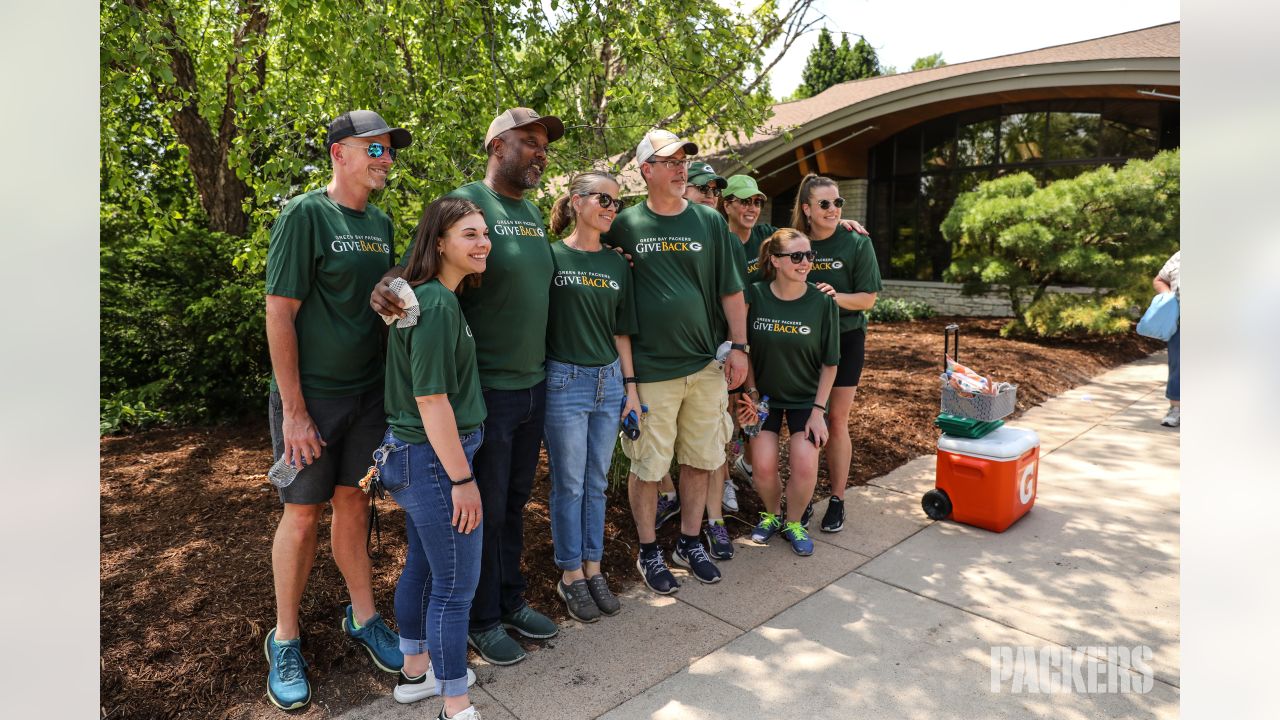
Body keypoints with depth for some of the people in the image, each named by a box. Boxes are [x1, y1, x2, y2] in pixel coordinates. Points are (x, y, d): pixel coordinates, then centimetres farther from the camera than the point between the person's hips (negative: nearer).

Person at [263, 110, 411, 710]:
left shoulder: (381, 223, 8)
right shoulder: (303, 215, -11)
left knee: (353, 504, 14)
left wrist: (391, 385, 10)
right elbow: (279, 313, -14)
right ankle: (285, 642, 24)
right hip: (312, 394, -5)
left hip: (370, 392, 5)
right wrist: (294, 409, -15)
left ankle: (362, 618, 29)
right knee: (303, 514, 5)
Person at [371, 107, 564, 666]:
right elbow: (415, 264, -14)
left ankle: (511, 600, 37)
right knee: (485, 510, 7)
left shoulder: (533, 212, 12)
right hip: (486, 389, -7)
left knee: (514, 502, 19)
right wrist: (385, 286, -34)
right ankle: (482, 620, 27)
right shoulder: (465, 203, -11)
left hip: (533, 384, 7)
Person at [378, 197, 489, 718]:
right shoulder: (437, 305, -21)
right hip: (434, 457, -10)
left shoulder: (430, 298, 10)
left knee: (422, 567, 22)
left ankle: (415, 673, 40)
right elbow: (431, 400, -23)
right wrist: (462, 479, -19)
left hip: (414, 455, 10)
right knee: (456, 583, 3)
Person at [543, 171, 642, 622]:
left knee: (597, 481, 14)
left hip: (609, 382, 5)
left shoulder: (617, 264, 9)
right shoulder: (551, 256, -5)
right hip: (565, 381, -4)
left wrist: (630, 386, 9)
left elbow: (621, 331, 12)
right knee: (569, 483, 6)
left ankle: (592, 567, 28)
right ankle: (570, 574, 22)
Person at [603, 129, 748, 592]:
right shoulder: (625, 225, -1)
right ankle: (648, 553, 25)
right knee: (647, 466, 6)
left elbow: (730, 290, 9)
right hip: (649, 370, -3)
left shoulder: (709, 222, 6)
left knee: (701, 459, 12)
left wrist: (739, 347, 2)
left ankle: (690, 544, 32)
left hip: (705, 365, 3)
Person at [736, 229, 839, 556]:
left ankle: (793, 522, 15)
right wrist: (751, 394, -5)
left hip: (807, 397, 0)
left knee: (805, 466, -15)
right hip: (765, 393, 1)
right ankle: (772, 514, 21)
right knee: (763, 465, -12)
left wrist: (818, 410, -9)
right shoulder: (755, 295, -12)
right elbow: (746, 351, -2)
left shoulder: (822, 302, -13)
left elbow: (829, 363, -6)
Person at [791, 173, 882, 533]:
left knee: (836, 421, 1)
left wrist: (836, 296, -25)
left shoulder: (857, 242, -9)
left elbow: (868, 298, -8)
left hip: (845, 338, -2)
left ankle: (837, 500, 15)